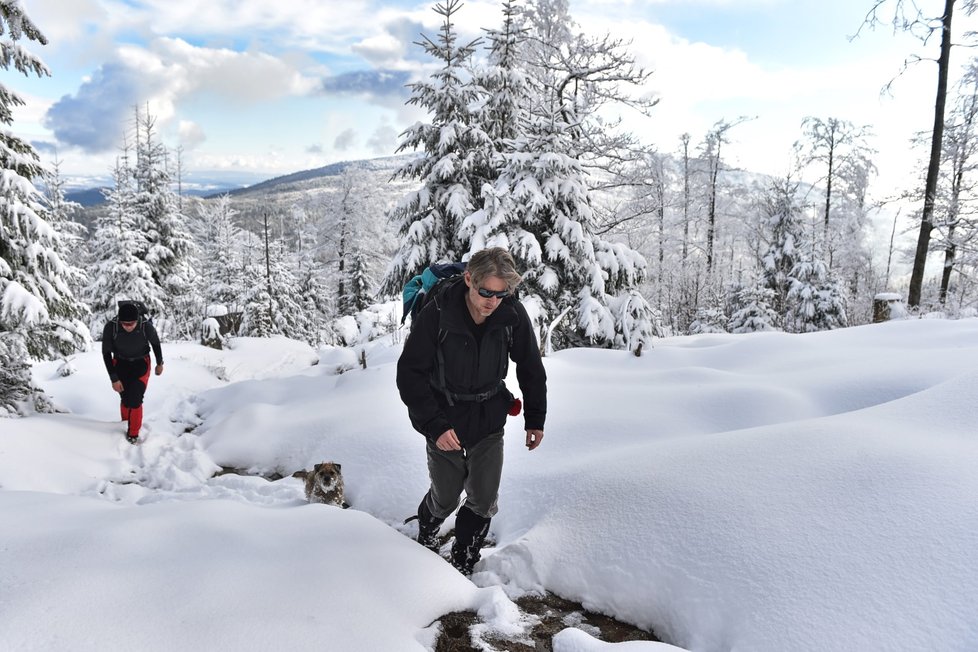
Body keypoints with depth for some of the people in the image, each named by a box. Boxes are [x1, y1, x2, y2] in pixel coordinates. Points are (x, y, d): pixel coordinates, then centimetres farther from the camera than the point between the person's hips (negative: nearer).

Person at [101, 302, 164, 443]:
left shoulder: (147, 326, -29)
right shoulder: (110, 327, -28)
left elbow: (156, 343, -6)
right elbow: (106, 353, -14)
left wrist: (160, 363, 9)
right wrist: (114, 379, -15)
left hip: (141, 364, -1)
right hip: (120, 364, 1)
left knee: (135, 400, -9)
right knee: (125, 399, 1)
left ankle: (133, 434, 11)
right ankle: (126, 426, 28)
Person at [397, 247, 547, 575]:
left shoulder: (513, 314, -15)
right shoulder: (437, 313, -23)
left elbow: (531, 369, 1)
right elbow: (410, 373, -15)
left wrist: (535, 419, 6)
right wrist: (435, 425, -22)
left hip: (489, 421, 2)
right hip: (445, 422, -2)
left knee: (484, 502, 6)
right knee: (446, 498, 12)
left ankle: (463, 563, 30)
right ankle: (426, 534, 47)